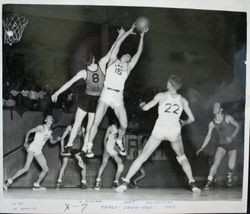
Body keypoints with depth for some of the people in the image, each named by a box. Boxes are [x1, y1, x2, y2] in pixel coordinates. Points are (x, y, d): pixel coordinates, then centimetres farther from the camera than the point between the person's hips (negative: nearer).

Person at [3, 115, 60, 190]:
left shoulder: (50, 132, 17)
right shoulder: (41, 127, -2)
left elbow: (52, 142, 29)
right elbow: (29, 132, -1)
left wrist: (57, 140, 7)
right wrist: (26, 142, -12)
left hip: (39, 151, 8)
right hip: (33, 148, -8)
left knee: (46, 169, 0)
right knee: (26, 168, -21)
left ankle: (36, 185, 10)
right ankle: (9, 181, -13)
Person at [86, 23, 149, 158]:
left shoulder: (128, 67, 15)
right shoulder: (113, 61, 11)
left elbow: (139, 53, 11)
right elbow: (117, 44, 5)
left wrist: (142, 37, 9)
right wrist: (129, 32, 8)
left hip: (118, 98, 2)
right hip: (106, 95, -2)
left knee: (124, 125, 0)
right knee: (96, 122, -7)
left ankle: (119, 142, 29)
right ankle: (89, 146, 9)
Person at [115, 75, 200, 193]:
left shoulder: (161, 96, 3)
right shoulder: (183, 100, 9)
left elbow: (145, 108, 5)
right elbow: (191, 118, 11)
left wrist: (141, 104, 28)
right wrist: (184, 122, 32)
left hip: (159, 130, -2)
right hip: (175, 131, 2)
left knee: (142, 156, 4)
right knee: (182, 157, 24)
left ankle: (125, 182, 0)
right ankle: (192, 183, 14)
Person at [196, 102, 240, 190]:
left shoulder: (228, 118, -12)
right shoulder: (212, 124, -5)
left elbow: (238, 126, -2)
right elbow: (208, 136, -2)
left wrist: (232, 137, -16)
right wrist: (201, 148, -9)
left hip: (232, 144, -1)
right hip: (221, 145, 1)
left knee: (231, 166, -8)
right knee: (216, 163, -20)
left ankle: (229, 177, 26)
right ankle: (209, 182, -16)